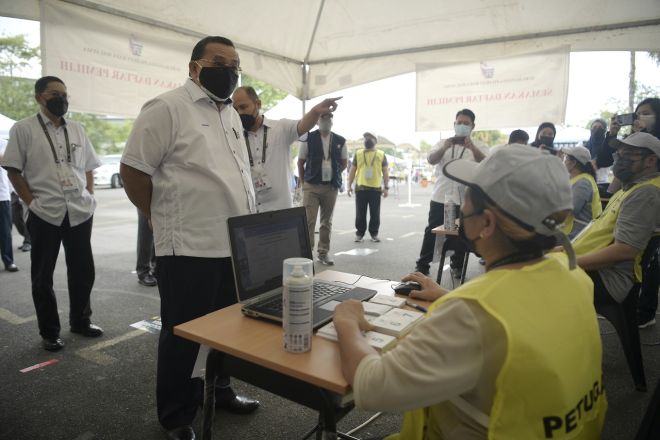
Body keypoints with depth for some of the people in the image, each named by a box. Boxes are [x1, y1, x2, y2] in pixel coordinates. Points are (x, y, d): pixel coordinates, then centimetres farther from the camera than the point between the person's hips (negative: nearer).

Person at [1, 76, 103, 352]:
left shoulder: (77, 130, 11)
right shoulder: (23, 129, -1)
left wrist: (89, 197, 5)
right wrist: (31, 203, -8)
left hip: (80, 212, 4)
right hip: (44, 215, -3)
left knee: (83, 271, 10)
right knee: (42, 276, 7)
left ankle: (80, 321, 28)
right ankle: (49, 332, 20)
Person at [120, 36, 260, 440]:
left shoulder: (232, 114, 15)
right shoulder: (167, 108, -9)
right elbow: (133, 171, -10)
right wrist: (167, 221, -4)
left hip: (236, 247, 8)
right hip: (189, 250, -8)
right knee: (183, 336, 8)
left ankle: (219, 390, 41)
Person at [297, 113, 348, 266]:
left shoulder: (340, 141, 7)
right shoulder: (308, 138, 0)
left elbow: (344, 163, 18)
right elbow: (300, 162, 5)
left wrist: (333, 174, 11)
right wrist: (303, 182, 6)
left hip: (331, 187, 3)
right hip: (311, 186, -3)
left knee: (327, 221, 9)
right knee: (309, 220, -7)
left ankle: (323, 253, 19)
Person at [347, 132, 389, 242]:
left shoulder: (381, 154, 7)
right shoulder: (358, 153, 8)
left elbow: (385, 172, 6)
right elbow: (352, 170, 9)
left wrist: (386, 187, -1)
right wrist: (349, 185, 1)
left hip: (376, 188, 0)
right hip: (360, 188, 0)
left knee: (375, 214, 5)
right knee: (360, 213, 4)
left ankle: (374, 234, 16)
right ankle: (359, 233, 14)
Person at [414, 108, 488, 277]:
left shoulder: (479, 146, 4)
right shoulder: (443, 143, 9)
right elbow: (431, 160, -8)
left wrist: (472, 148, -32)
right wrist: (444, 148, -28)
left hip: (464, 199, -1)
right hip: (440, 197, 1)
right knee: (431, 231, 3)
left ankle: (457, 265, 20)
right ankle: (423, 265, 10)